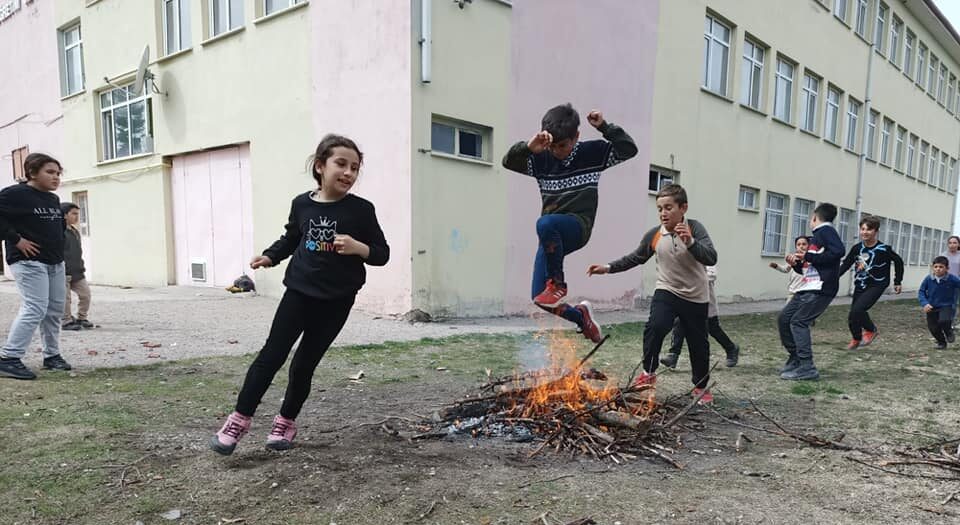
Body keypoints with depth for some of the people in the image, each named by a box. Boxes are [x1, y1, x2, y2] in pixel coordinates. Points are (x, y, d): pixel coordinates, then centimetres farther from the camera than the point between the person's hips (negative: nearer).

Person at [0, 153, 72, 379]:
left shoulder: (54, 199, 14)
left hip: (55, 262, 8)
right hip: (29, 261, -8)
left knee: (55, 309, 10)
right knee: (35, 309, -16)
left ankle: (52, 355, 21)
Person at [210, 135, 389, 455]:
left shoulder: (361, 210, -8)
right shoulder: (302, 204, -1)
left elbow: (382, 254, -4)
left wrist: (359, 247, -23)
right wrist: (269, 257, 3)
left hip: (337, 301, -1)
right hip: (299, 291, 2)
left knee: (305, 363, 8)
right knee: (271, 355, 0)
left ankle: (286, 422, 27)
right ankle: (239, 419, 12)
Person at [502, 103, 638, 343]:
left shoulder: (592, 152, 0)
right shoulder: (541, 158, 3)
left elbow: (629, 149, -2)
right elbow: (508, 162, -5)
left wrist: (604, 127, -12)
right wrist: (528, 147, -23)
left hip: (578, 226, -4)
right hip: (552, 236, 5)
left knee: (544, 223, -39)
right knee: (539, 299, 0)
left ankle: (557, 284, -19)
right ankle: (581, 316, 28)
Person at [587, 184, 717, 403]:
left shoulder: (694, 228, -15)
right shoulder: (653, 235, -7)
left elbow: (711, 258, -26)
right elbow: (635, 258, 8)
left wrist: (690, 242, -42)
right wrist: (608, 268, 1)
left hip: (696, 297, -1)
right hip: (667, 291, 1)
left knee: (698, 344, 9)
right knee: (655, 327, -25)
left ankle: (701, 387, 31)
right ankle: (648, 373, -4)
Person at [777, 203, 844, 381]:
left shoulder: (826, 230, -4)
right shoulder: (818, 235, 22)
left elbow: (838, 251, -23)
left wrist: (808, 257, -15)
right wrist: (796, 263, 6)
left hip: (821, 289, -10)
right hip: (808, 288, 10)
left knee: (798, 322, -14)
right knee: (784, 319, 8)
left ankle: (807, 368, -11)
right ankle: (795, 359, 19)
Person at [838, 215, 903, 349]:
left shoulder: (884, 249, -13)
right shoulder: (856, 248, -3)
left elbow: (898, 261, 2)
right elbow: (845, 264, 2)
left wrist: (897, 282, 8)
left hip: (876, 285, -5)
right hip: (860, 285, 5)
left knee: (857, 310, -24)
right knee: (852, 318, 7)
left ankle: (870, 330, 5)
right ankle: (856, 339, 35)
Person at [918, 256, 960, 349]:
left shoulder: (952, 279, -15)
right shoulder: (928, 279, -11)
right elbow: (921, 292, -4)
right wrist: (925, 304, -16)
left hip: (946, 306, -2)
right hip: (931, 307, 2)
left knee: (944, 321, -27)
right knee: (933, 327, 3)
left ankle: (949, 332, 10)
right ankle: (941, 342, 34)